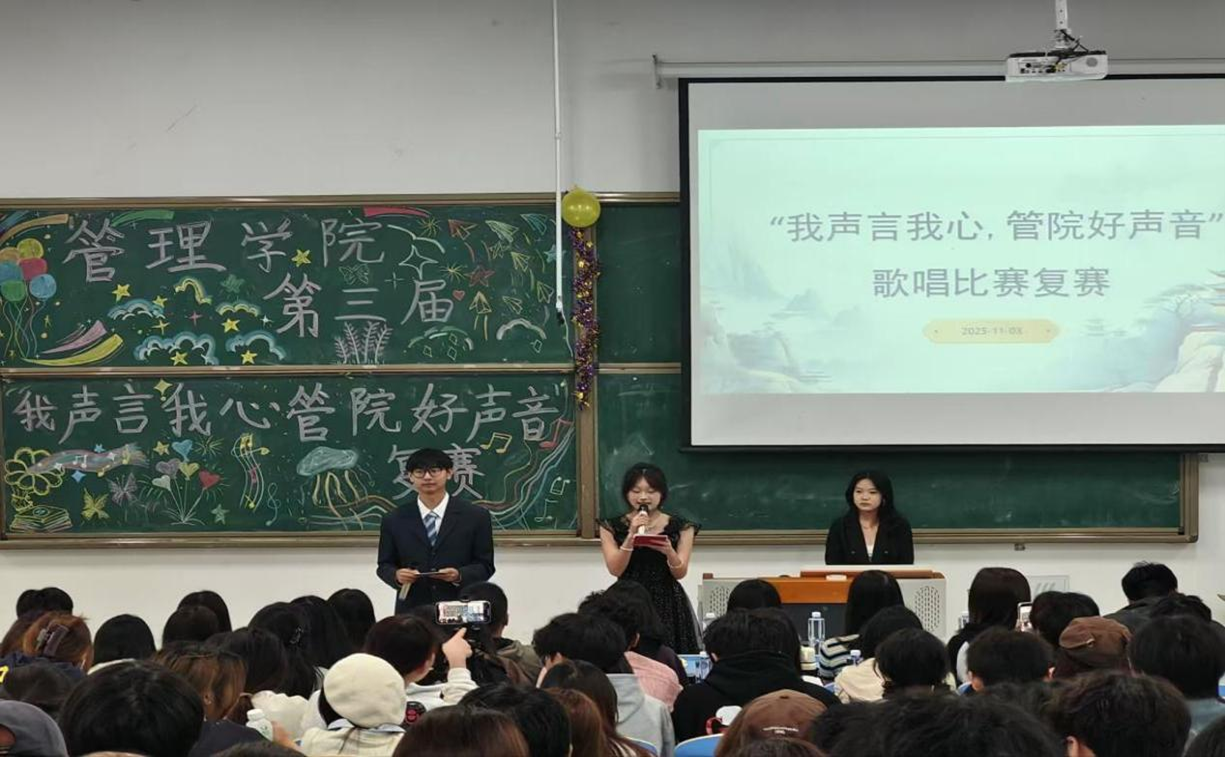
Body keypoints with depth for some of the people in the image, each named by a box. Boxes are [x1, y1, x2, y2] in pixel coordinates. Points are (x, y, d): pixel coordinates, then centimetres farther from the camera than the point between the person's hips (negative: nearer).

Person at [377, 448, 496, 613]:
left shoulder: (476, 517, 4)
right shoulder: (395, 521, 8)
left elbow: (485, 566, 5)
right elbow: (385, 565, 12)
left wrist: (459, 575, -14)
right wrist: (396, 575, -11)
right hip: (411, 612, 1)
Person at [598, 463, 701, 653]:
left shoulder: (681, 527, 4)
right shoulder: (611, 527, 5)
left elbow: (680, 573, -2)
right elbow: (615, 569, -5)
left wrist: (669, 552, -22)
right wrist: (631, 535, -16)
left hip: (668, 604, 0)